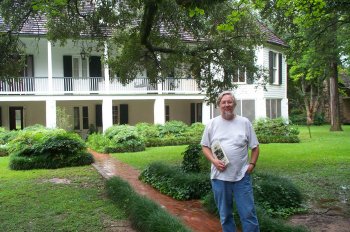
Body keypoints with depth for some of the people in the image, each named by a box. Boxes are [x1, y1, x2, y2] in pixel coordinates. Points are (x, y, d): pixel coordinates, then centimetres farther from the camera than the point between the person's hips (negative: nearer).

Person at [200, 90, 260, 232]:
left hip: (242, 176, -1)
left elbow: (255, 146, 8)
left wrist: (252, 164, -4)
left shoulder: (244, 122, 3)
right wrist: (214, 161, -9)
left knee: (248, 213, 3)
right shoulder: (212, 124, 4)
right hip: (220, 177, 1)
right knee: (225, 214, 14)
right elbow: (205, 146, 7)